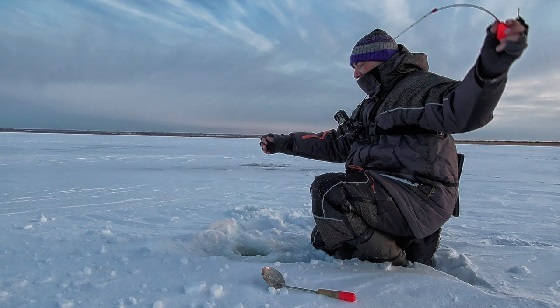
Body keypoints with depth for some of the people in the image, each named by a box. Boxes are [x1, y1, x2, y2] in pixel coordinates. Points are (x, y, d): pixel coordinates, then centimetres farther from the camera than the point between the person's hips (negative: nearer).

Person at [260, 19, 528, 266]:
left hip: (420, 195, -10)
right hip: (383, 193, 10)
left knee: (328, 190, -28)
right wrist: (284, 143, 24)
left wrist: (491, 66, -50)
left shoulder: (418, 86, -8)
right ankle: (410, 248, 10)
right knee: (323, 238, 12)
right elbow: (336, 144, 26)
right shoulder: (370, 106, 22)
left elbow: (463, 112, -30)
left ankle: (397, 264, -8)